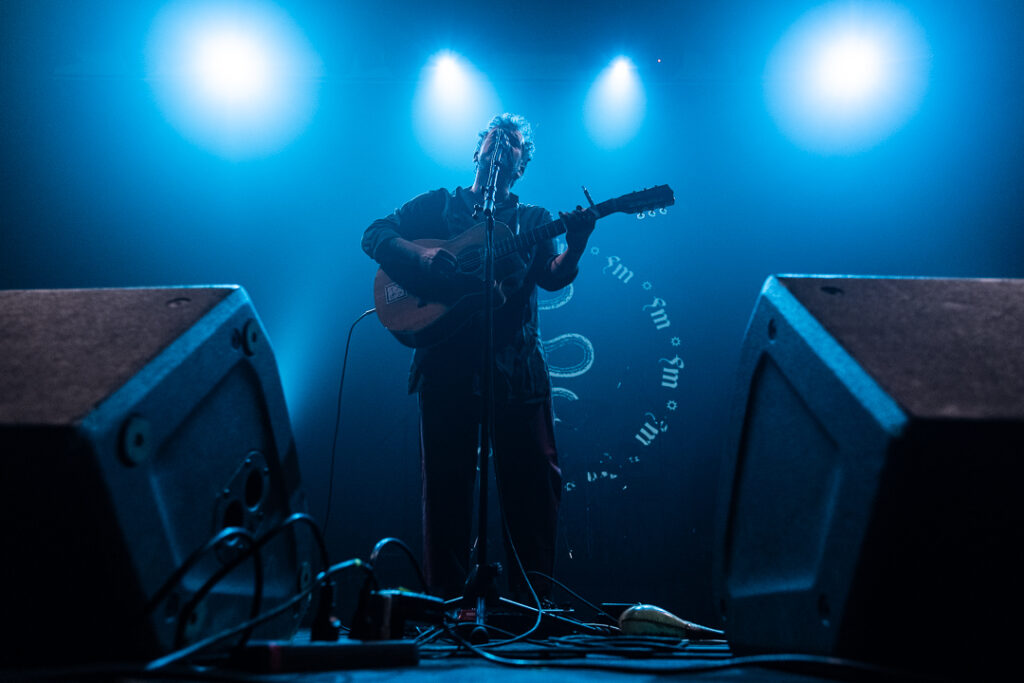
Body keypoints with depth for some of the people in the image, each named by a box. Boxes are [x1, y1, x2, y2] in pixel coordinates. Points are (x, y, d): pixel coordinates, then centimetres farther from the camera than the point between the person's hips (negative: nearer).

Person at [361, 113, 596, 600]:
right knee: (446, 483, 1)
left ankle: (530, 602, 11)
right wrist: (429, 261, -12)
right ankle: (446, 601, 14)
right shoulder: (439, 205, 16)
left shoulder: (533, 221, 18)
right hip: (448, 363, -1)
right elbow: (375, 235, 6)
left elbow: (554, 277, 2)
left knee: (535, 482, -2)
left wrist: (575, 244, -19)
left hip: (517, 369, 1)